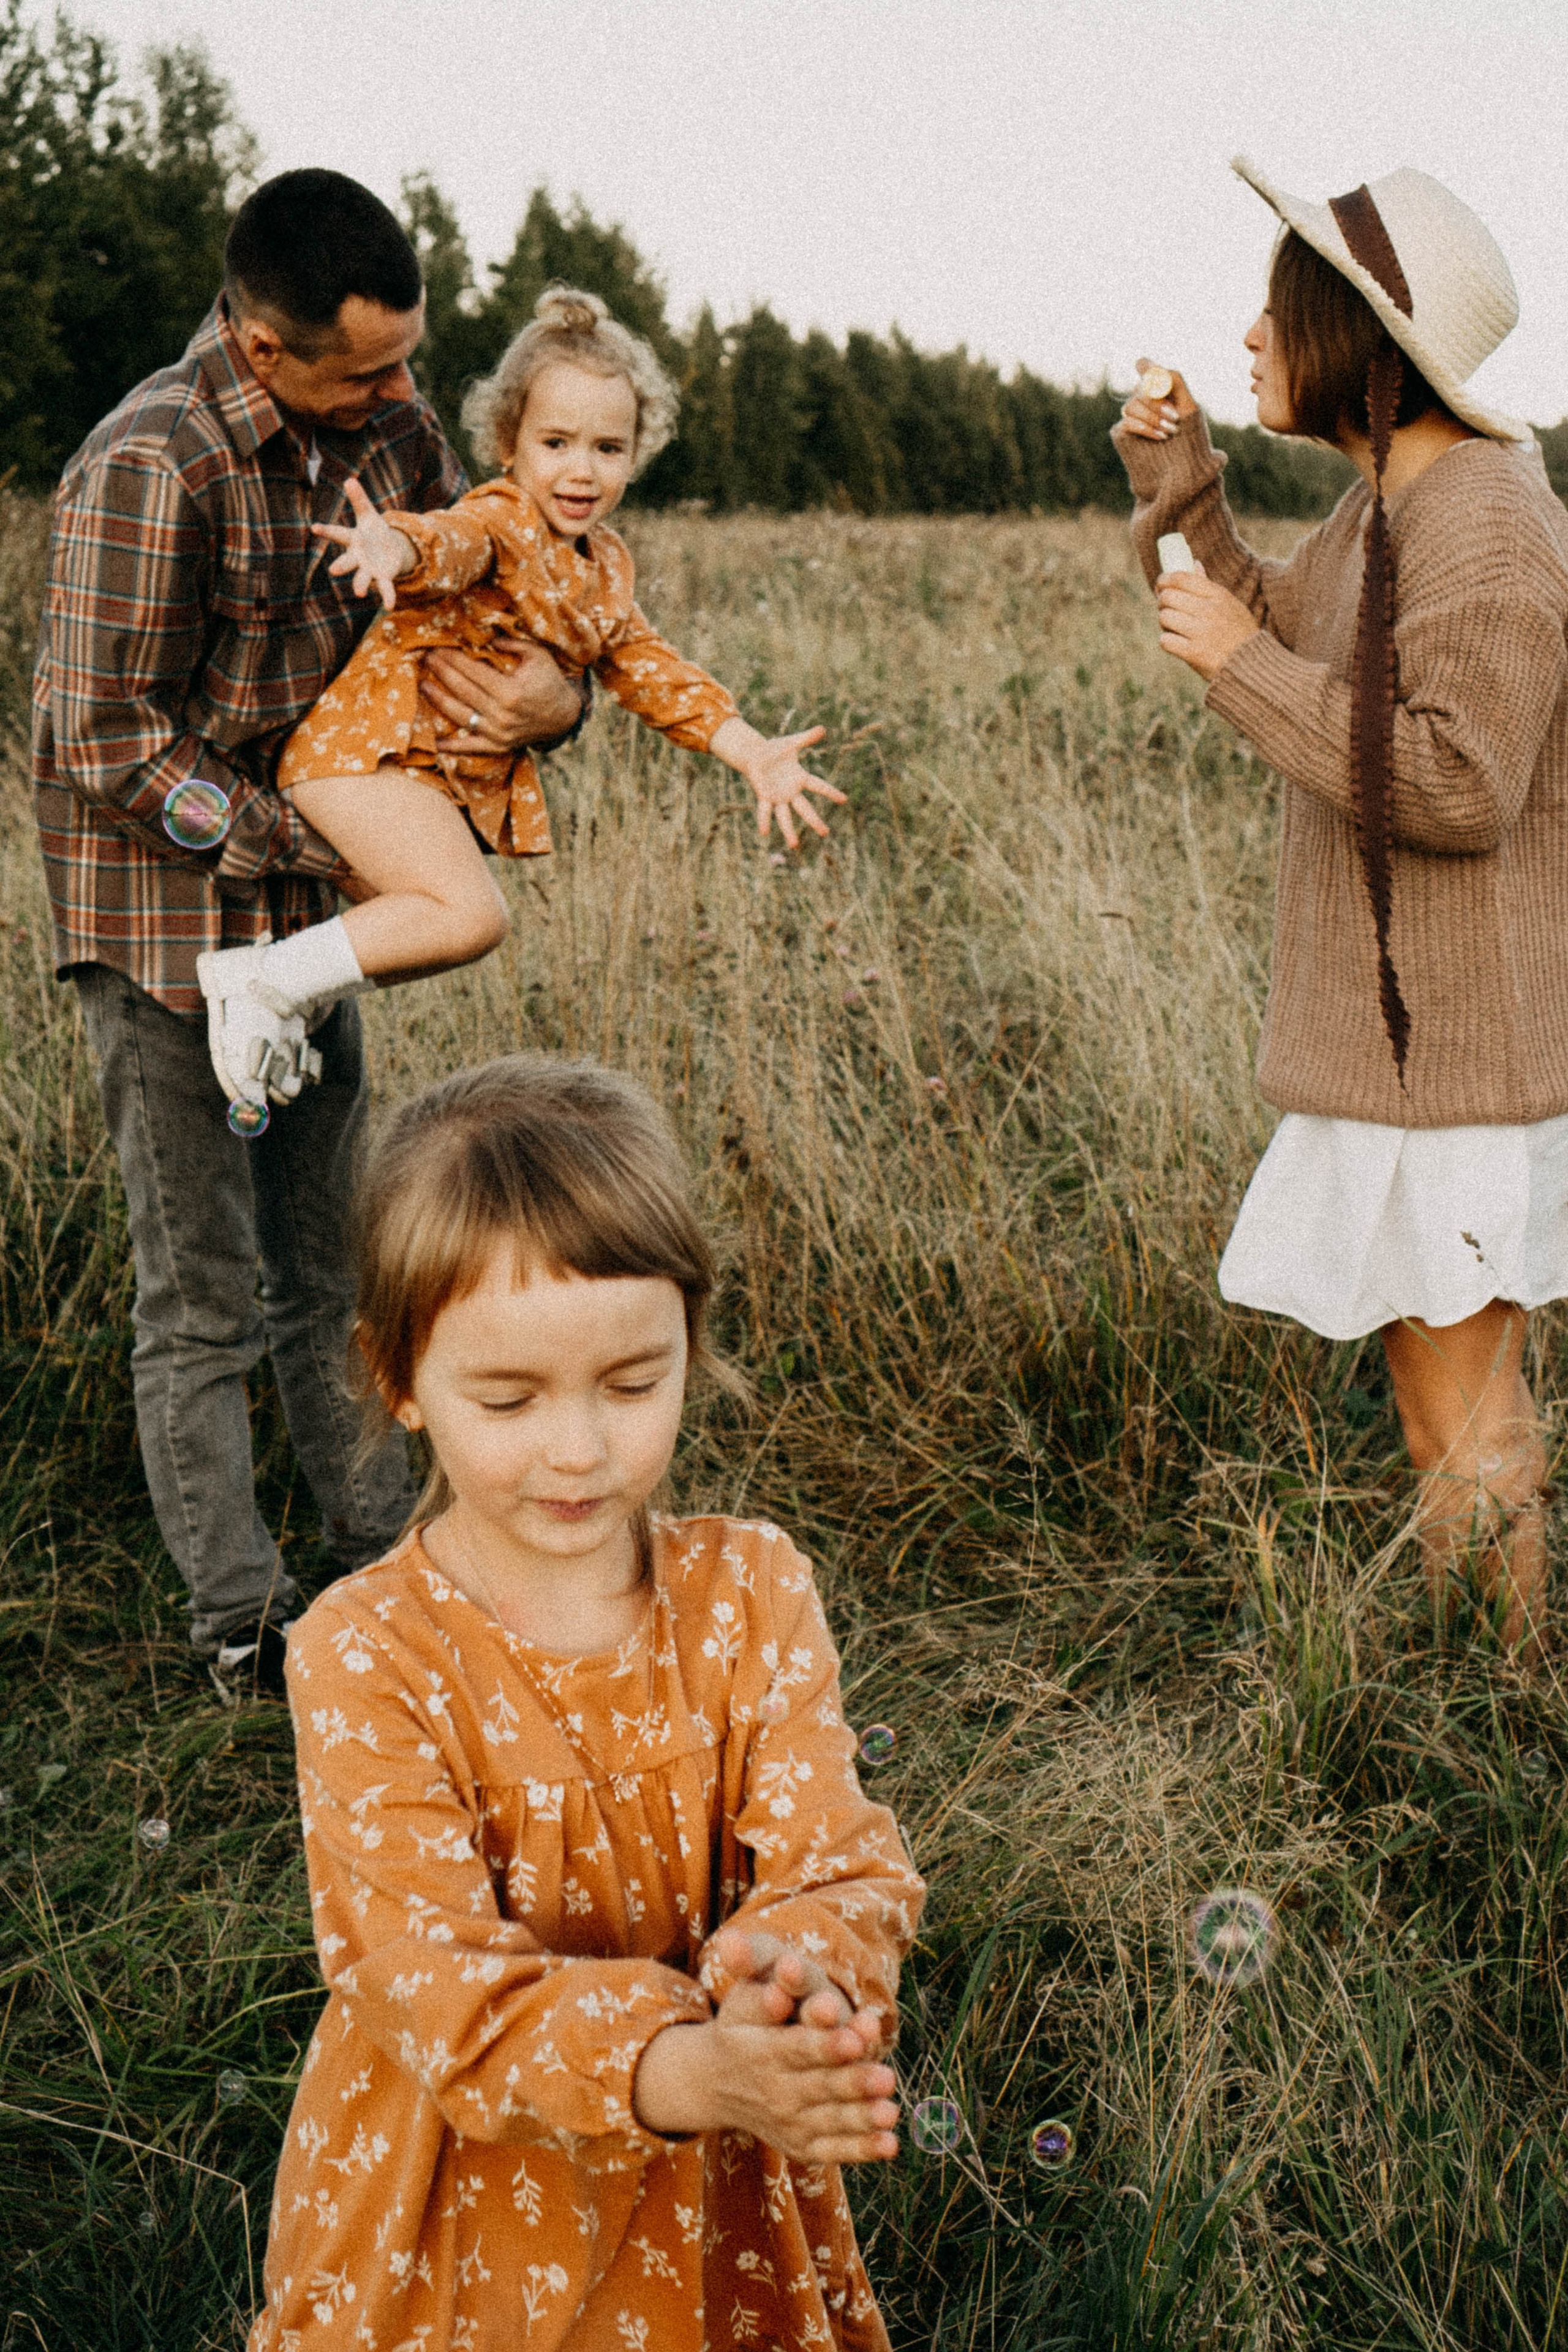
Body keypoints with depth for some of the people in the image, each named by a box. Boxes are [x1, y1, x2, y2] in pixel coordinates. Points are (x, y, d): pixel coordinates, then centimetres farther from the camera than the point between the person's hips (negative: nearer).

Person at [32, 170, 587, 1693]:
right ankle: (244, 1627, 16)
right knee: (201, 1307, 3)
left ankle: (384, 1555, 34)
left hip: (309, 922, 7)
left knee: (331, 1270, 19)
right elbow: (114, 744, -21)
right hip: (164, 924, -7)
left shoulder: (387, 431, 0)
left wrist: (550, 693, -11)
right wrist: (329, 846, -19)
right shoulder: (150, 466, -22)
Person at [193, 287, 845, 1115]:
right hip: (370, 745, -9)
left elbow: (646, 670, 18)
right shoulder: (502, 523, -14)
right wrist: (400, 550, -62)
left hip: (460, 778, 9)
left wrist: (753, 752, 8)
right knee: (469, 916, -24)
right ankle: (260, 981, -17)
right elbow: (452, 544, -36)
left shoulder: (606, 566, 13)